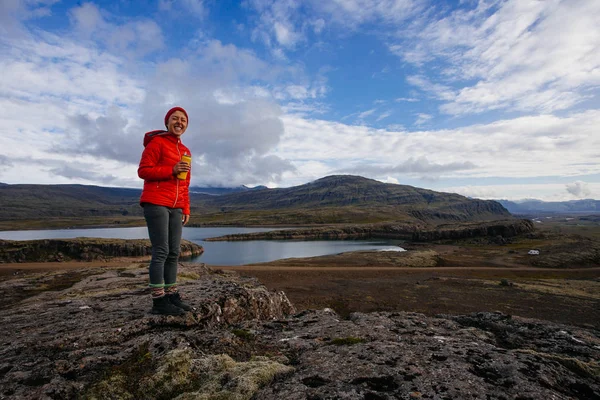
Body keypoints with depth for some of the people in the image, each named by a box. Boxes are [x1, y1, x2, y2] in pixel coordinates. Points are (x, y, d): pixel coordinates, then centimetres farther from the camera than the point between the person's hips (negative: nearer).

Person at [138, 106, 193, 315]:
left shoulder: (185, 151, 18)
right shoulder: (156, 142, 0)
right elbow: (143, 171, -7)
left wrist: (186, 210, 14)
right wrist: (171, 170, -17)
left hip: (175, 207, 7)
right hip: (156, 203, -7)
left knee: (174, 252, 6)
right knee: (161, 251, -8)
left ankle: (171, 296, 13)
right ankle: (158, 301, -1)